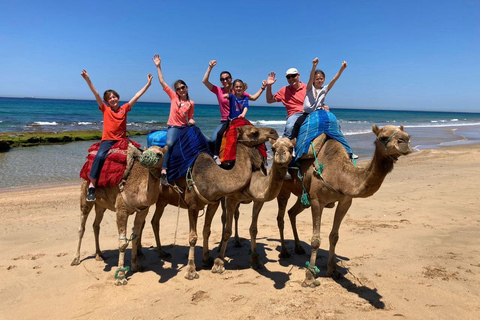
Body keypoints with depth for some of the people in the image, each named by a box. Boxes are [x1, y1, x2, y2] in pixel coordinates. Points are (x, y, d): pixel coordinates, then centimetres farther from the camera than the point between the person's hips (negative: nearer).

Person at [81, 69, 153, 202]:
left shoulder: (124, 108, 10)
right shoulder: (105, 109, 8)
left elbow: (137, 96, 8)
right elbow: (96, 94, 0)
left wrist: (148, 84, 7)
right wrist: (88, 80, -7)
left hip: (122, 140, 2)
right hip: (107, 140, -2)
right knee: (99, 156, -30)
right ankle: (92, 186, -25)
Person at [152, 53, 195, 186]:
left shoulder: (191, 103, 9)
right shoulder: (173, 97, 6)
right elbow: (162, 82, 4)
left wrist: (192, 122, -5)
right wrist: (158, 66, 3)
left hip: (185, 127, 4)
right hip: (173, 126, -4)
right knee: (169, 143, -29)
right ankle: (164, 171, -35)